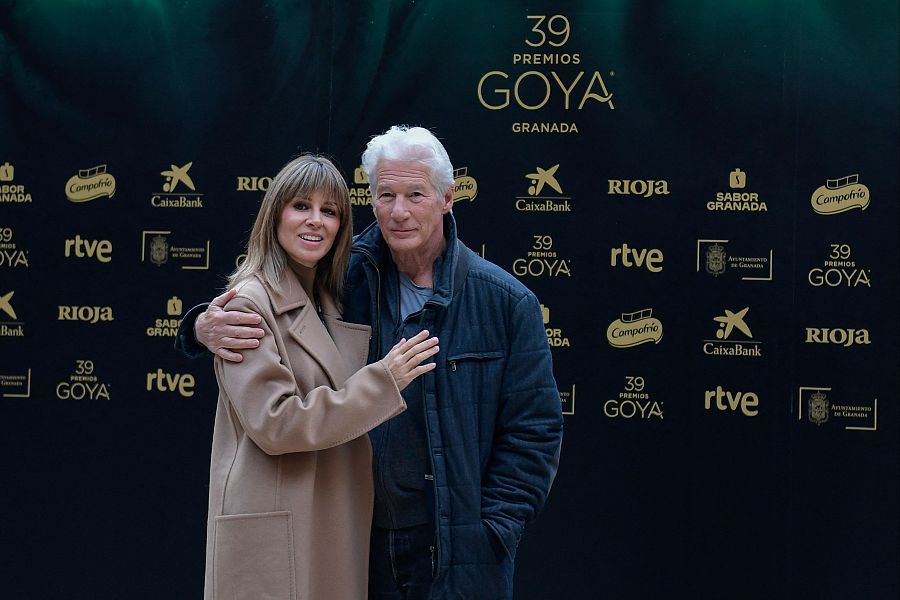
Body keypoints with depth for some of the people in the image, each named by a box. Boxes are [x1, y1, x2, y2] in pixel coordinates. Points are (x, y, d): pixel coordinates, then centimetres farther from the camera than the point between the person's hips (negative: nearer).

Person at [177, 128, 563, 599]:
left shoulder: (506, 302, -4)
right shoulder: (346, 281, 0)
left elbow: (534, 428, -2)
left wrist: (495, 529, -7)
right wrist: (206, 325, -13)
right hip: (362, 546, 2)